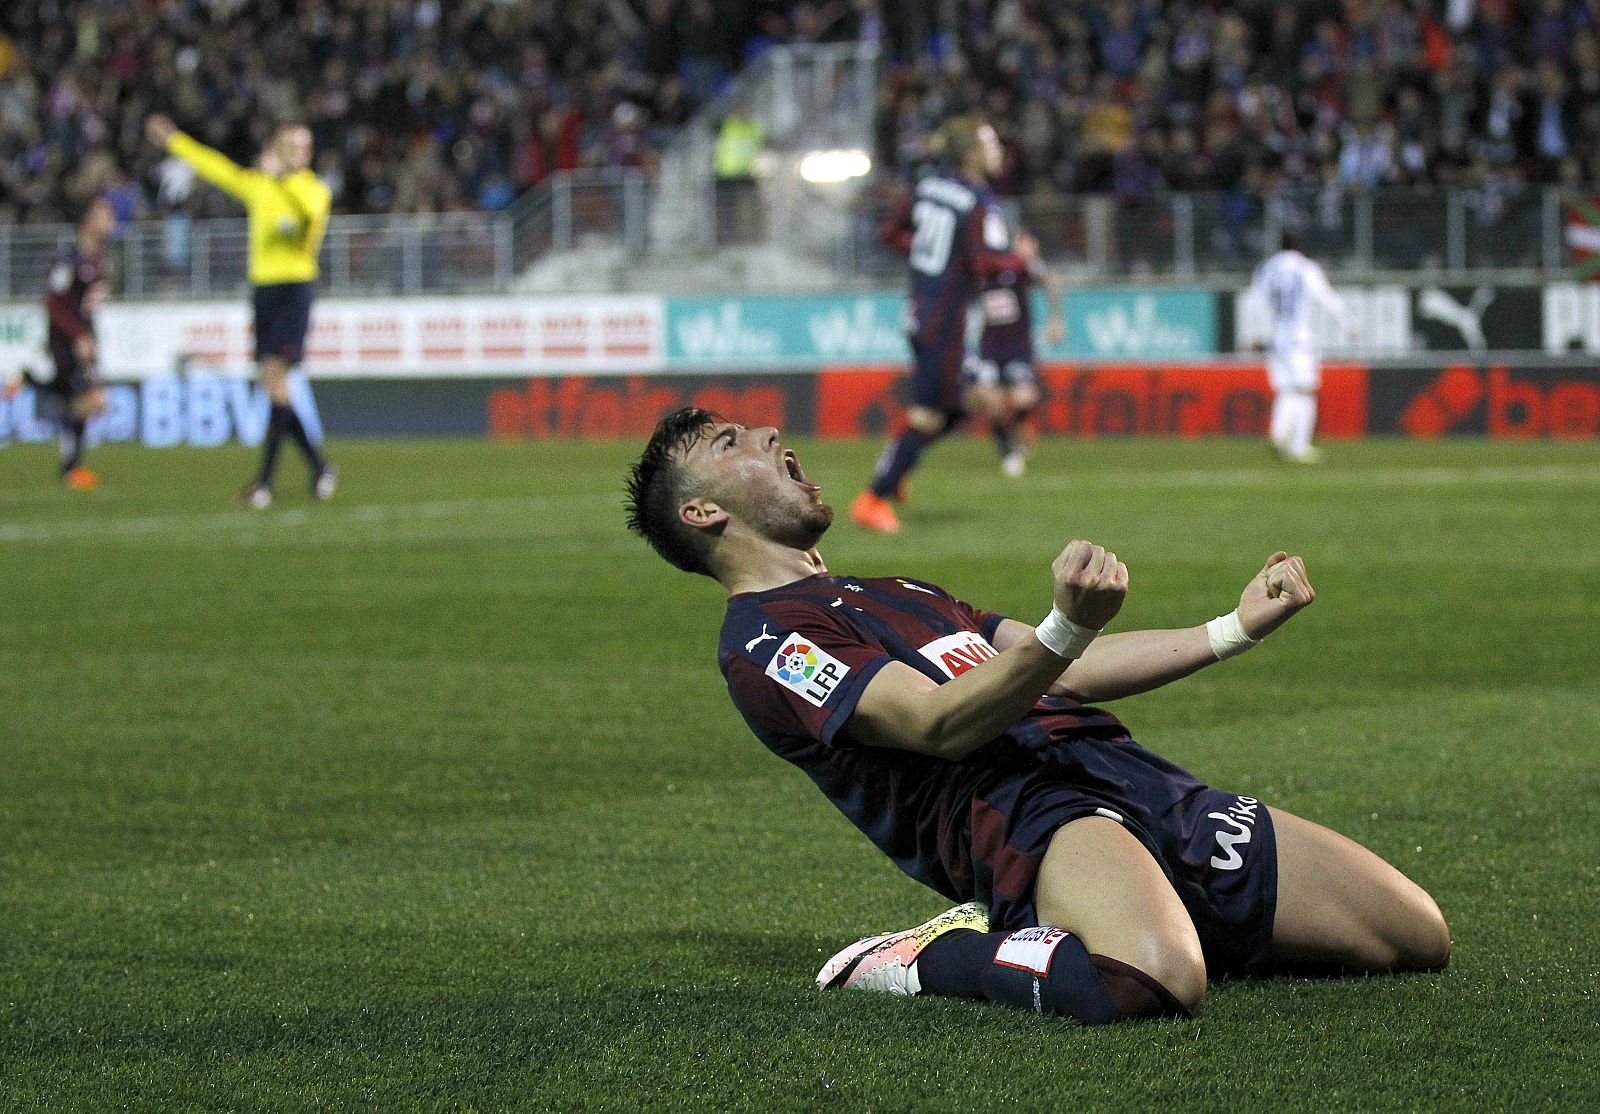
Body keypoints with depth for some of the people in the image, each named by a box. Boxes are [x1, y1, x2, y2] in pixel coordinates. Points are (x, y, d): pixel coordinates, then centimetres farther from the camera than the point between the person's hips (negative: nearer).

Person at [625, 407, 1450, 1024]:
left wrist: (1236, 628, 30)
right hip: (1018, 811, -10)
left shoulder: (889, 597, 32)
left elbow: (1069, 675, 34)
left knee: (1416, 938, 2)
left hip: (1137, 782, 10)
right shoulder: (763, 642, 1)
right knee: (1156, 982, -43)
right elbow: (939, 722, -14)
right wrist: (1068, 627, -30)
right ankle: (919, 959, -13)